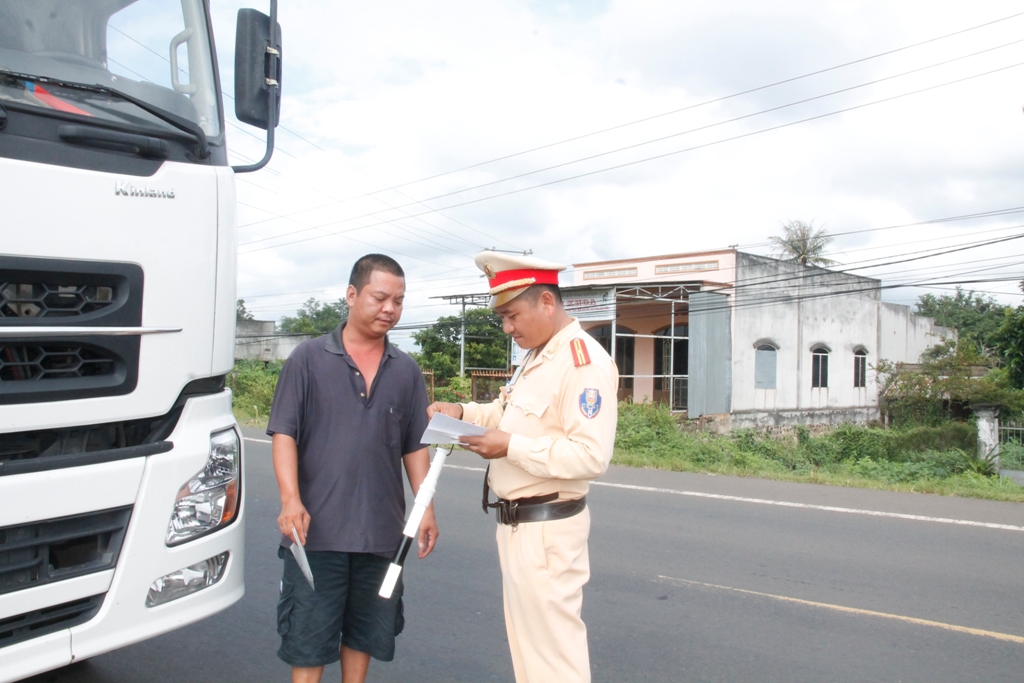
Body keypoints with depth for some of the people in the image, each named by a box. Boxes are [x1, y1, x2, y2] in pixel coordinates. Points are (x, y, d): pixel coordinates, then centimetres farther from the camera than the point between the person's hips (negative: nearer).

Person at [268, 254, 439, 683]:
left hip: (381, 531, 3)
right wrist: (291, 499, -17)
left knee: (365, 632, 16)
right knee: (308, 635, 6)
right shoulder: (309, 358, -2)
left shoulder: (406, 370, 7)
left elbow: (415, 447, 9)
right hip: (317, 530, -3)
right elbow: (284, 433, -6)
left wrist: (426, 508, 3)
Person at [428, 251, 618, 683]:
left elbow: (591, 456, -27)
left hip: (547, 527, -10)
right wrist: (462, 412, 6)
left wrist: (510, 448, -25)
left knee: (552, 647, 2)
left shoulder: (584, 363, -21)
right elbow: (512, 414, 22)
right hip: (518, 522, 10)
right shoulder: (537, 356, 12)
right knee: (525, 642, 21)